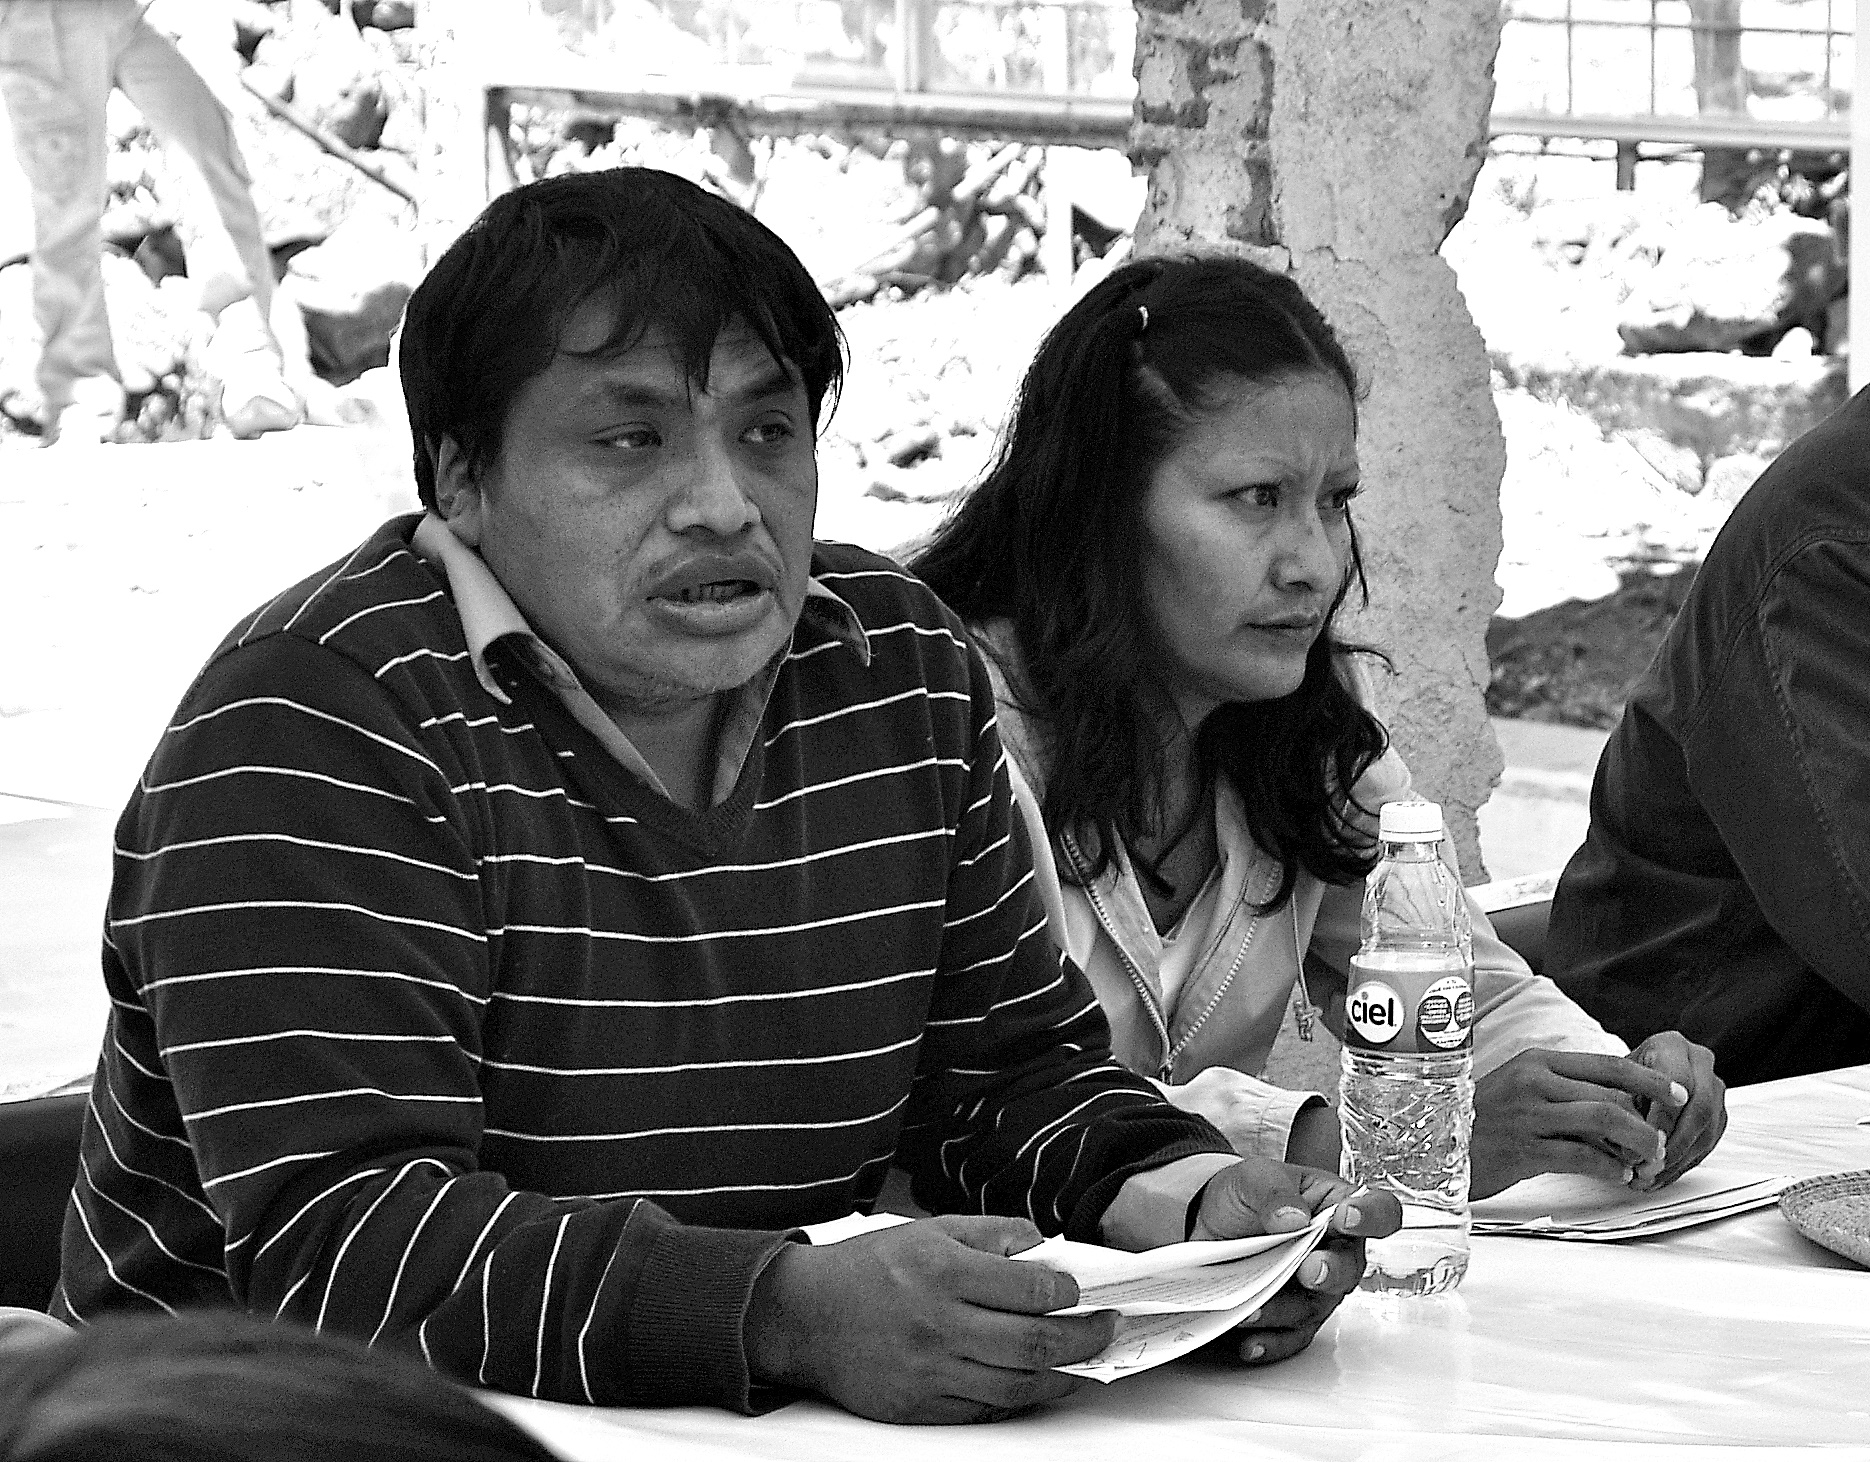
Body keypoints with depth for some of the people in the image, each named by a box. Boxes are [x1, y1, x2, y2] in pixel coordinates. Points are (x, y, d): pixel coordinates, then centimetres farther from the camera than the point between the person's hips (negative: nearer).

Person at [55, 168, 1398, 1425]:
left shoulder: (907, 679, 7)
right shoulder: (318, 719, -14)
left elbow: (1007, 1065, 13)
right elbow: (338, 1246, -24)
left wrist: (1183, 1200, -9)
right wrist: (795, 1310, -35)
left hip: (758, 1427, 5)